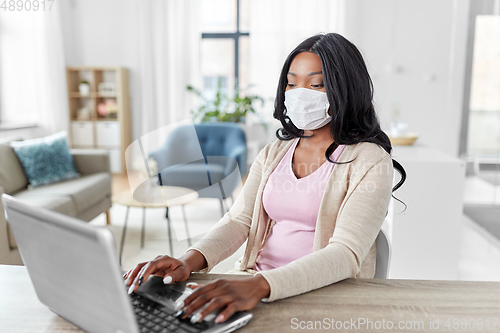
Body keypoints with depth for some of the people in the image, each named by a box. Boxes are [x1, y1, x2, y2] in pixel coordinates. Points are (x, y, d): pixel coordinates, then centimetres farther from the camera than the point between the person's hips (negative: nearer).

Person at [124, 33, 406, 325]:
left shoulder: (370, 161, -7)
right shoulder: (274, 153, 11)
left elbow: (346, 254, -18)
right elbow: (239, 220, 2)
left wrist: (262, 285, -33)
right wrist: (190, 261, -18)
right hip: (253, 287, 4)